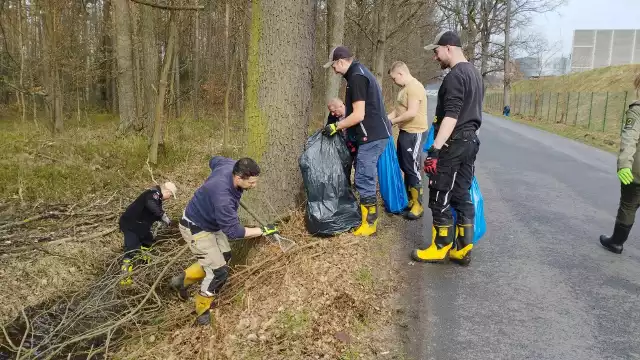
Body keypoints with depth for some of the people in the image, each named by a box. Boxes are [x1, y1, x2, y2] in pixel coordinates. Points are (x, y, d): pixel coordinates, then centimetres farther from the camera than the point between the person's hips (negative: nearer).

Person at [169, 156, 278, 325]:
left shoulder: (230, 165, -18)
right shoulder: (223, 197, -41)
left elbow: (214, 160, 7)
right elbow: (233, 231, -31)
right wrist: (263, 230, -23)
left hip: (210, 221, 9)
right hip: (196, 228, -9)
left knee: (224, 257, 20)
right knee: (219, 272, -5)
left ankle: (182, 280, 33)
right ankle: (202, 310, 21)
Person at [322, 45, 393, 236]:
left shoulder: (356, 77, -16)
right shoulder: (361, 72, 16)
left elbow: (358, 115, -21)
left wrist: (335, 126, -10)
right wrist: (342, 124, 21)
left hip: (371, 137, -10)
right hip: (376, 134, 10)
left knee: (364, 181, -4)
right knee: (367, 178, 17)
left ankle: (369, 224, 6)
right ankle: (369, 217, 26)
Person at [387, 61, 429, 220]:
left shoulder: (414, 87, -18)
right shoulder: (405, 88, 15)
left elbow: (411, 112, -25)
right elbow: (398, 109, 18)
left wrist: (393, 121, -16)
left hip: (414, 133, -10)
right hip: (405, 132, 10)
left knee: (413, 168, -5)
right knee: (405, 167, 15)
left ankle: (418, 205, 4)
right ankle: (410, 200, 27)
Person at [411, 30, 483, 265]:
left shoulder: (455, 76, -16)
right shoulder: (474, 73, 16)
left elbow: (451, 116, -25)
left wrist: (435, 149, -28)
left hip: (453, 144, -10)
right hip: (470, 142, 10)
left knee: (440, 199, 0)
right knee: (462, 196, 11)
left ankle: (440, 248, 9)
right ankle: (463, 249, 16)